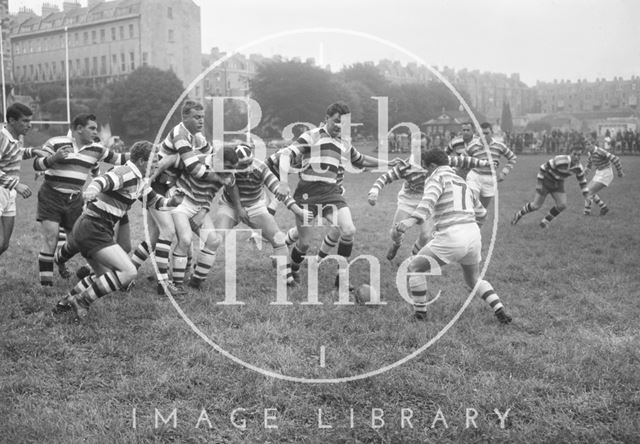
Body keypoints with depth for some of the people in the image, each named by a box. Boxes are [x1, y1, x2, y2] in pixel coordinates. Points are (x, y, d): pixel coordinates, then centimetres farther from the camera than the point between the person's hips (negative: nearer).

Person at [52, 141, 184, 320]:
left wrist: (172, 202, 7)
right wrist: (92, 189, -55)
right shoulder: (126, 173, -15)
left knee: (105, 276, 25)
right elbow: (104, 180, -34)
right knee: (129, 272, -17)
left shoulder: (139, 181, 16)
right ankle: (82, 301, -10)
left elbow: (154, 201, 26)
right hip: (94, 229, -11)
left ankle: (64, 303, 29)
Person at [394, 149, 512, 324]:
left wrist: (412, 219, -37)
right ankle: (501, 312, 13)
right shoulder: (461, 182, 25)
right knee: (474, 280, 28)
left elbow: (429, 200, -22)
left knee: (415, 267, 11)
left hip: (451, 238, -7)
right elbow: (481, 213, 33)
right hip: (473, 235, 8)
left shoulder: (437, 177, 2)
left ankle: (420, 313, 13)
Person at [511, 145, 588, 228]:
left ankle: (546, 221, 9)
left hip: (558, 185, 5)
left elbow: (582, 179, 7)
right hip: (546, 181, -5)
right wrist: (539, 184, -24)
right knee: (536, 206, -6)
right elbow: (543, 167, -23)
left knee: (562, 205, -13)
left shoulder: (579, 167, -13)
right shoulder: (559, 160, -32)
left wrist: (585, 193, 7)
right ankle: (519, 214, 22)